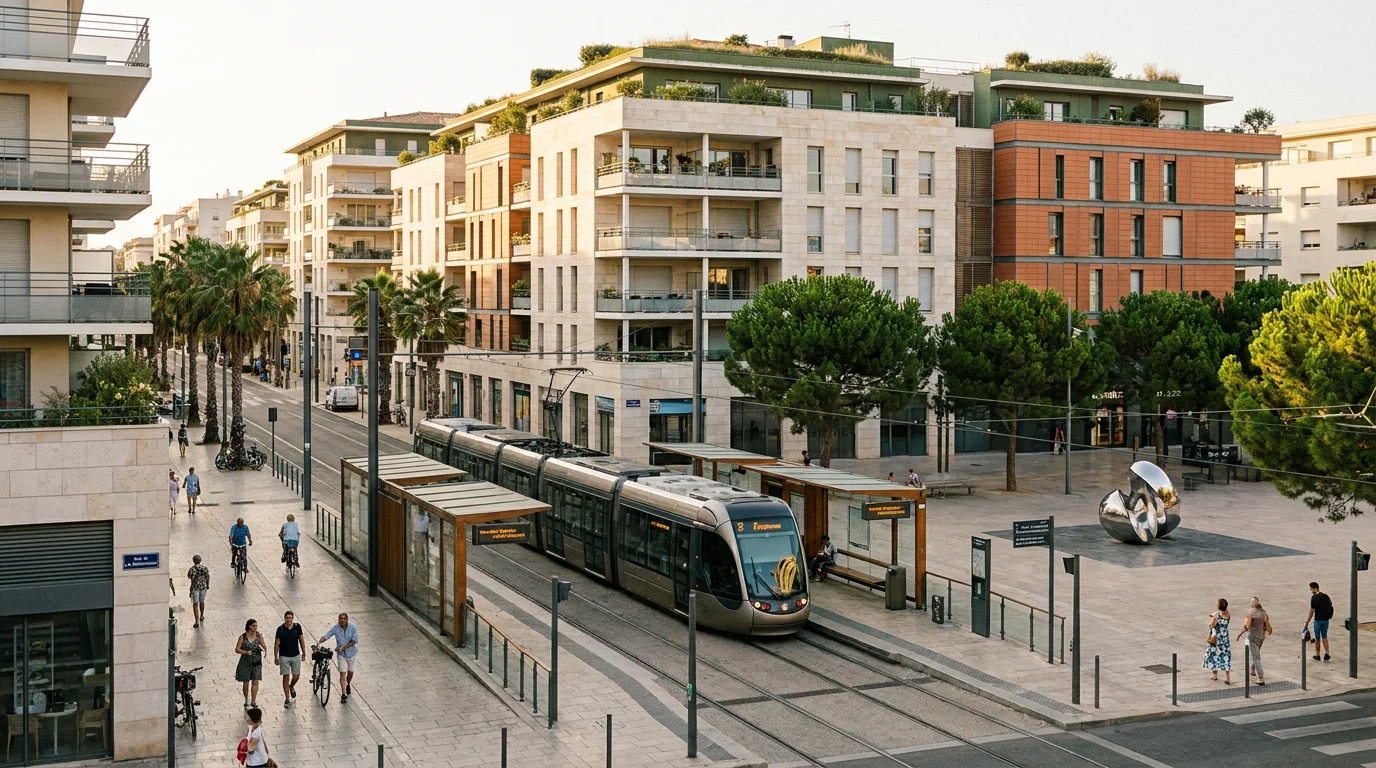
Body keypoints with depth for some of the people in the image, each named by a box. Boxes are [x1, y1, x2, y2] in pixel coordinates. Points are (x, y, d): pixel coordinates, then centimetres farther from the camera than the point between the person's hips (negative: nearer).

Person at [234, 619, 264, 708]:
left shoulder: (259, 636, -2)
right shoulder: (243, 637, -9)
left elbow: (264, 646, 5)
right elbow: (237, 649, -8)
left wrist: (262, 648, -19)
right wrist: (246, 652, -24)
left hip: (256, 662, 1)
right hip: (245, 663, -1)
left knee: (255, 681, -7)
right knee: (246, 683, 9)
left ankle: (253, 701, -3)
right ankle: (246, 701, 27)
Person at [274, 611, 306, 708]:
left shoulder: (297, 627, -3)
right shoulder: (280, 629, -9)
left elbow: (301, 639, 8)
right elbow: (276, 643, -4)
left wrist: (303, 652, 8)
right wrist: (275, 657, -5)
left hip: (296, 656, 2)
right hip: (284, 656, -2)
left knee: (296, 676, 4)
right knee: (286, 677, 0)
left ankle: (291, 687, 39)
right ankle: (287, 700, 6)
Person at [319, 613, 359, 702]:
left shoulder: (353, 627, -16)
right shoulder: (335, 628, -14)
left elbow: (354, 640, -17)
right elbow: (326, 636, -15)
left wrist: (343, 647, -24)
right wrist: (319, 642, -35)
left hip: (351, 653, 1)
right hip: (341, 654, -1)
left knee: (350, 672, 17)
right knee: (342, 673, -7)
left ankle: (348, 685, 47)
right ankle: (343, 695, -7)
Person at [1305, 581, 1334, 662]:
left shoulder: (1314, 598, -17)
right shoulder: (1325, 596, 2)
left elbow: (1312, 611, -16)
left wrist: (1307, 622, -11)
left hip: (1318, 620, -6)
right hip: (1326, 620, 6)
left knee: (1317, 639, 8)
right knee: (1324, 637, 17)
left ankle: (1317, 655, 17)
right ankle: (1326, 654, 6)